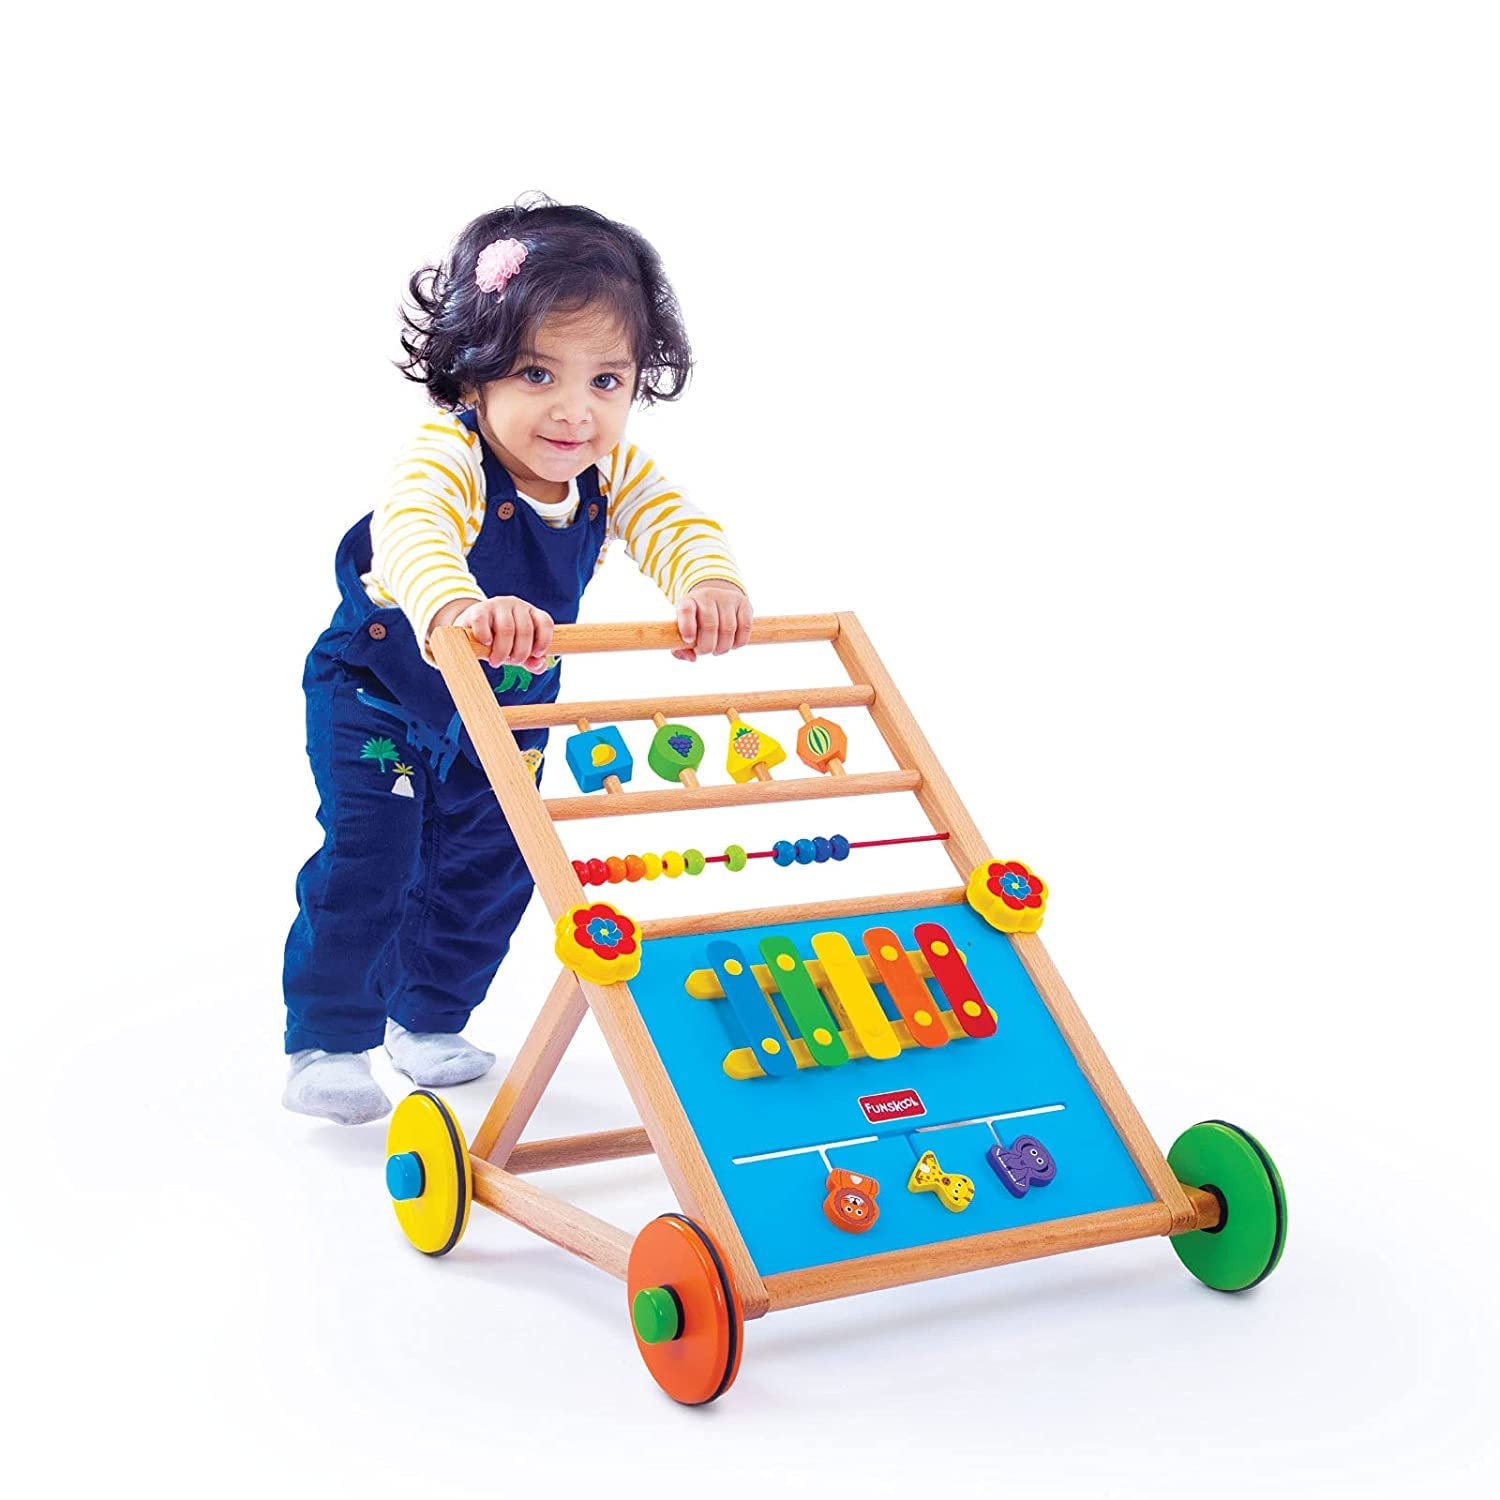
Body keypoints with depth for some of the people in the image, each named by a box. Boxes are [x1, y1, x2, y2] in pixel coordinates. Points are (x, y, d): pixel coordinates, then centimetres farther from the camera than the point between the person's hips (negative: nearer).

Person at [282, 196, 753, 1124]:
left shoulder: (612, 471, -18)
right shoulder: (449, 456, -36)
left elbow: (677, 524, -31)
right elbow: (408, 532, -56)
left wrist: (711, 582, -56)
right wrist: (458, 607, -79)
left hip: (505, 711, 6)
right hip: (375, 695, -5)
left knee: (489, 870, 12)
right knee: (366, 864, -11)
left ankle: (428, 1018, 33)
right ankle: (328, 1045, 5)